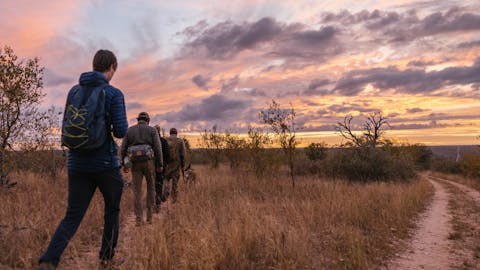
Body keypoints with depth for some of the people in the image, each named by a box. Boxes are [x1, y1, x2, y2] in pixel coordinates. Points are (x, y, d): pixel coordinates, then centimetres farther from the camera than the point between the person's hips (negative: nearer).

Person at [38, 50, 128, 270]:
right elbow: (121, 132, -14)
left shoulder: (74, 91, 8)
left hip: (77, 163, 4)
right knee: (112, 210, 17)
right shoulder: (114, 94, -9)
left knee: (72, 216, 6)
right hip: (106, 163, -4)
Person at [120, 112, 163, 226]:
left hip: (135, 163, 1)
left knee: (137, 191, 5)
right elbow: (158, 148, -5)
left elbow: (123, 149, 5)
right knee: (151, 187, 15)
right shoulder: (152, 130, 4)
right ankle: (149, 215, 10)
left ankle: (139, 219, -2)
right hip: (148, 162, -1)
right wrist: (160, 165, -1)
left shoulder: (129, 131, 11)